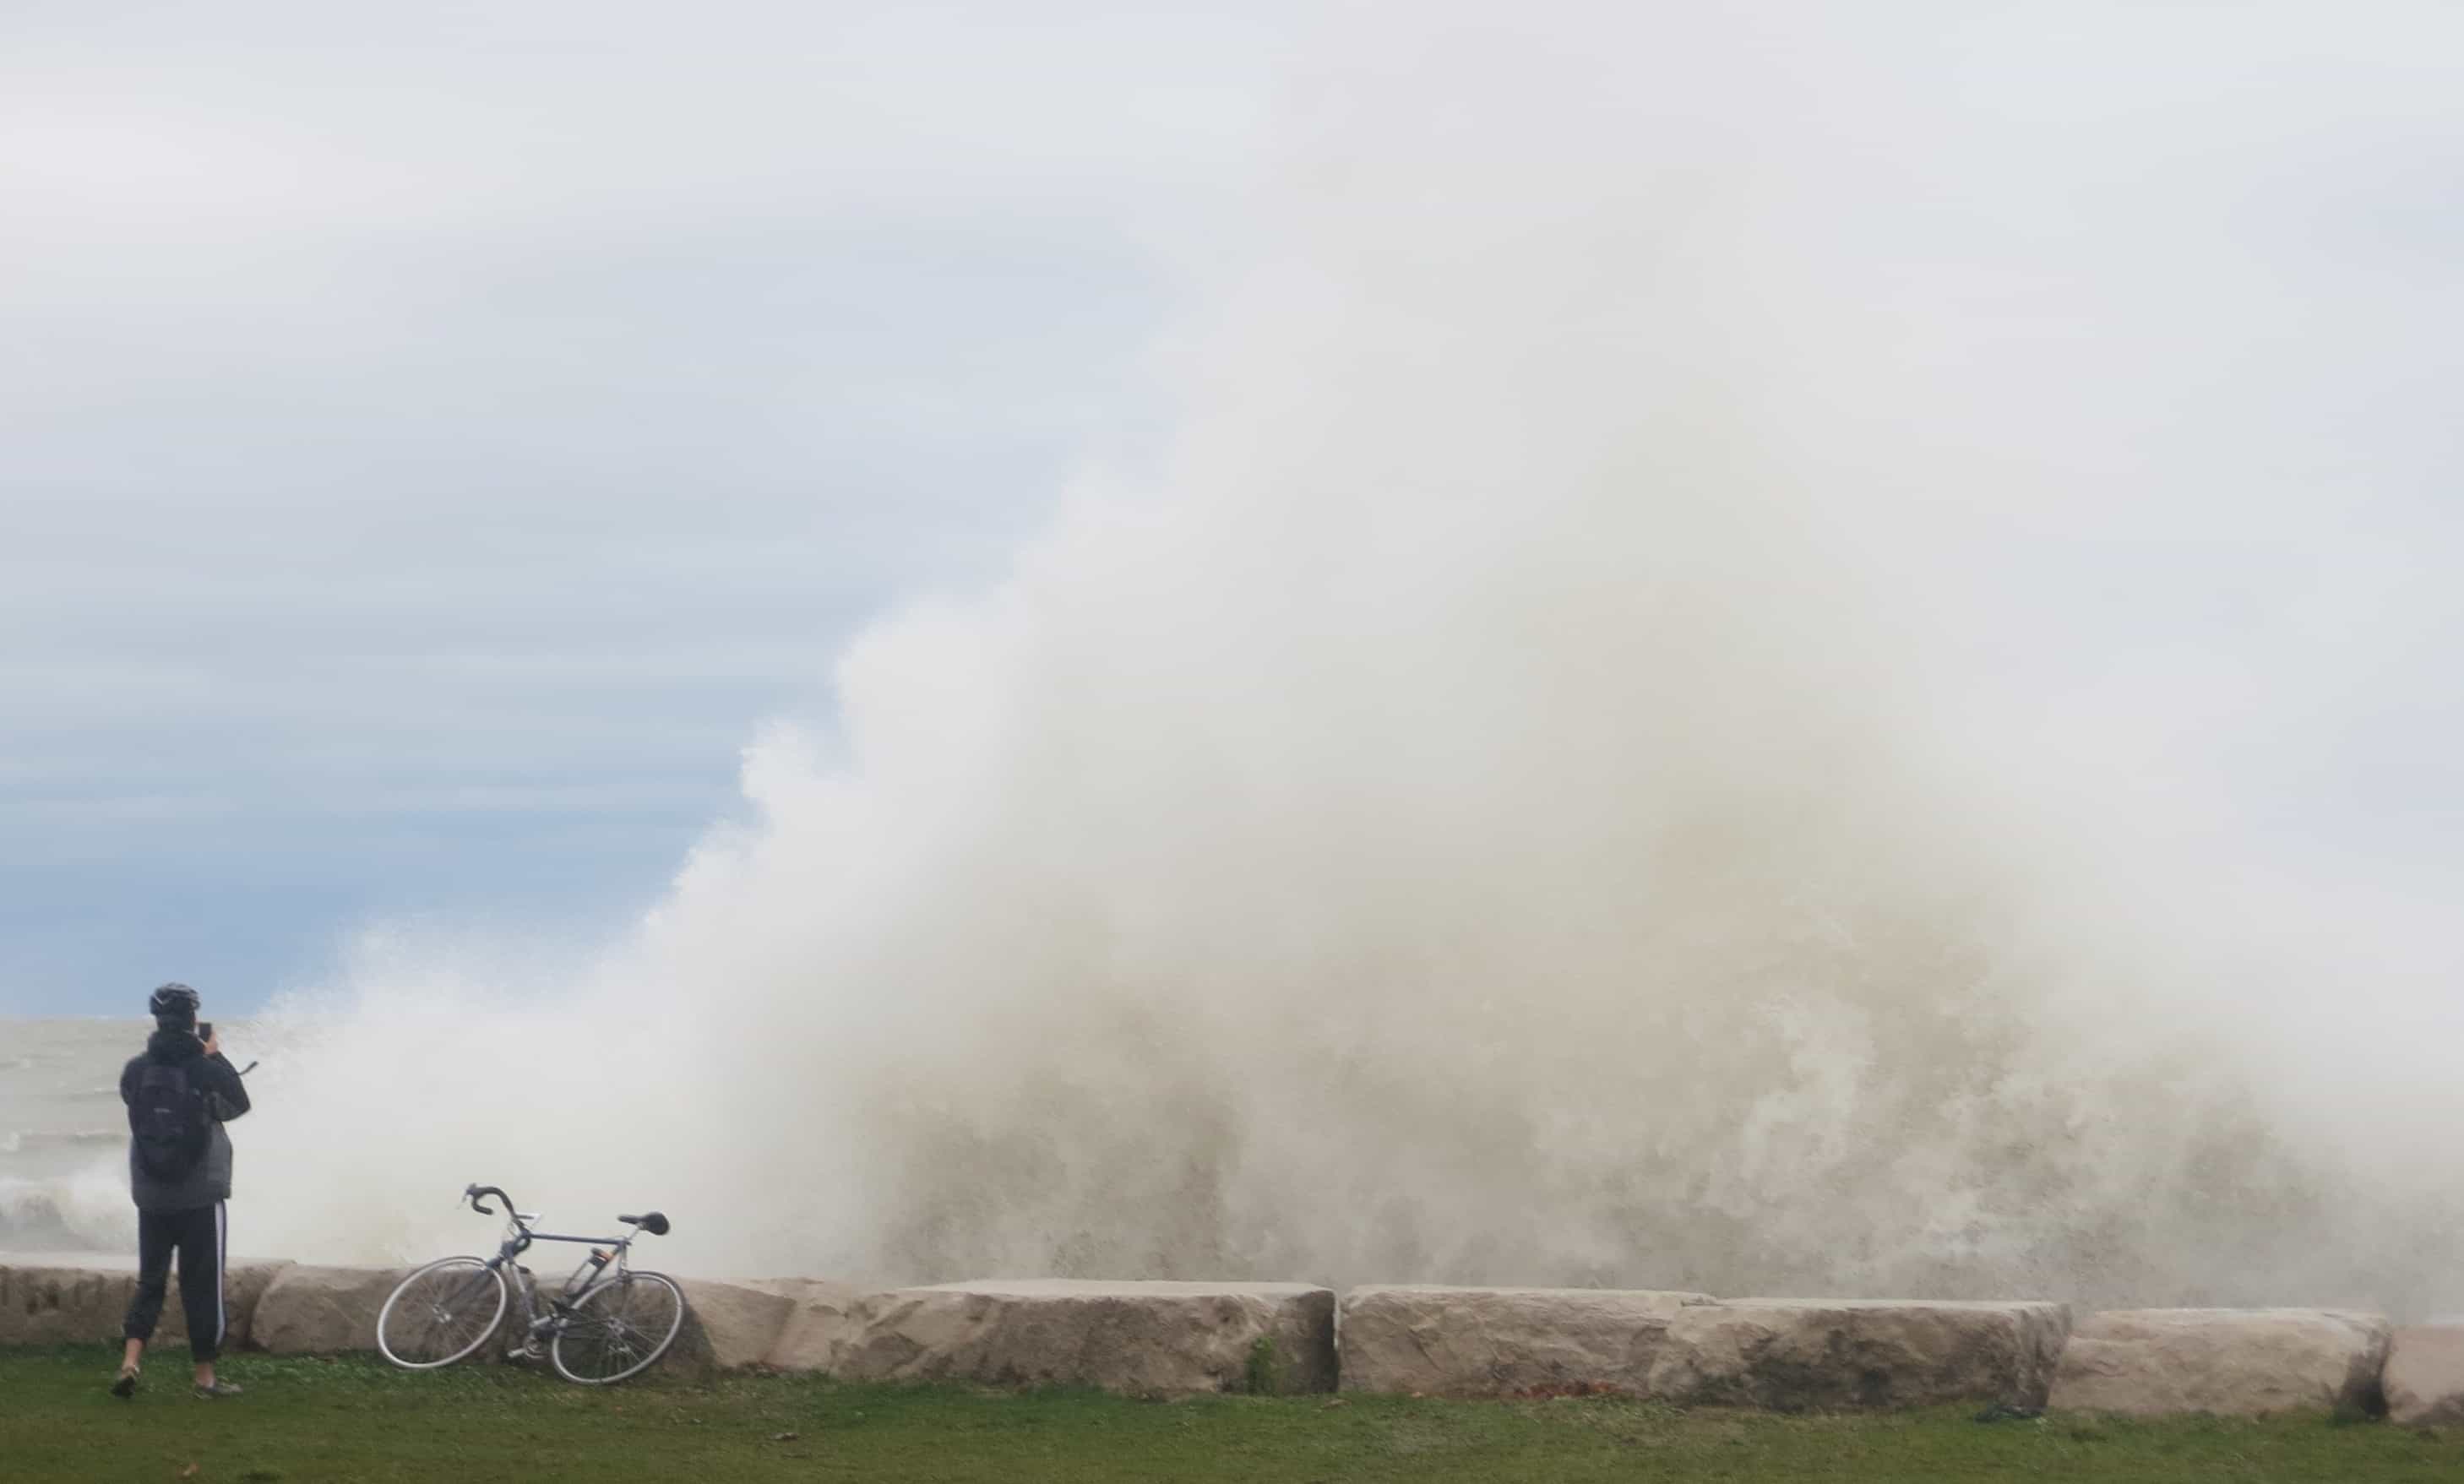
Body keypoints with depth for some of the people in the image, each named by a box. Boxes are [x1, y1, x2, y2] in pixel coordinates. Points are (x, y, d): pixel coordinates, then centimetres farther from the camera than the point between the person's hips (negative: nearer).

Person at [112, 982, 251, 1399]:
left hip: (151, 1197, 3)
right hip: (202, 1196, -3)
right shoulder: (207, 1070, -13)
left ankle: (130, 1361, -3)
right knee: (203, 1286, 6)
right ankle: (205, 1376, 10)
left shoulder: (135, 1071, -6)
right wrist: (214, 1056, 8)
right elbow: (239, 1103, 3)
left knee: (149, 1281, 13)